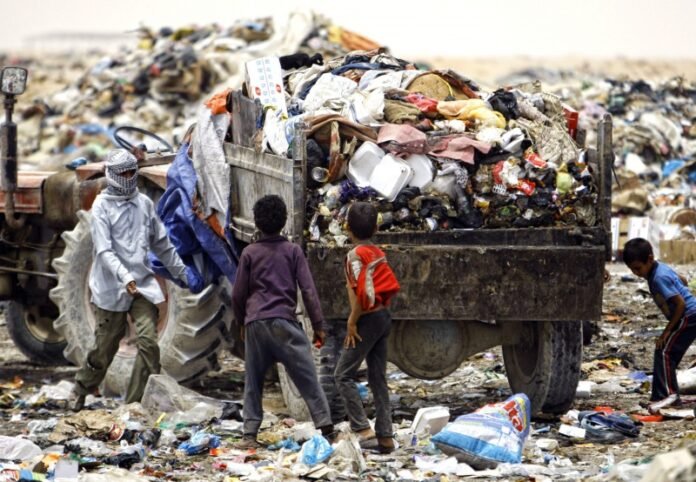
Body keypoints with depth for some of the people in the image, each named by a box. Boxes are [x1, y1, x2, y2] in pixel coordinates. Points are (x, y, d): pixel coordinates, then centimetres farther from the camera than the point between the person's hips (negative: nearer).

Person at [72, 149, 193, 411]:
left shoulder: (144, 203, 9)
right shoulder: (102, 207, -7)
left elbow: (161, 244, 19)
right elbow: (104, 251, -16)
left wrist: (181, 272, 22)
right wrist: (125, 278, -29)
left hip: (143, 284, 4)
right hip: (111, 288, -4)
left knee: (149, 342, -12)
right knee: (105, 347, 5)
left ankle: (137, 402, -6)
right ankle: (81, 392, 29)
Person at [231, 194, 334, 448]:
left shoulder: (249, 253, 7)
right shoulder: (293, 251, 5)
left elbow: (238, 294, 9)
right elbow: (308, 289, 0)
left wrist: (241, 322, 25)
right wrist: (318, 325, 3)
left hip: (255, 323, 1)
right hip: (284, 320, -1)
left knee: (253, 381, 9)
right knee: (307, 377, -1)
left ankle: (250, 434, 2)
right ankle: (326, 426, -9)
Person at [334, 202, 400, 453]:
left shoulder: (356, 255, -13)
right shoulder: (378, 253, 10)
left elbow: (363, 291, -21)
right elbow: (390, 286, 11)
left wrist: (352, 321, -15)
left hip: (367, 319, -8)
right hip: (384, 317, 8)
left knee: (343, 375, -3)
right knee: (378, 378, 10)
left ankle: (362, 428, -12)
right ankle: (385, 436, 8)